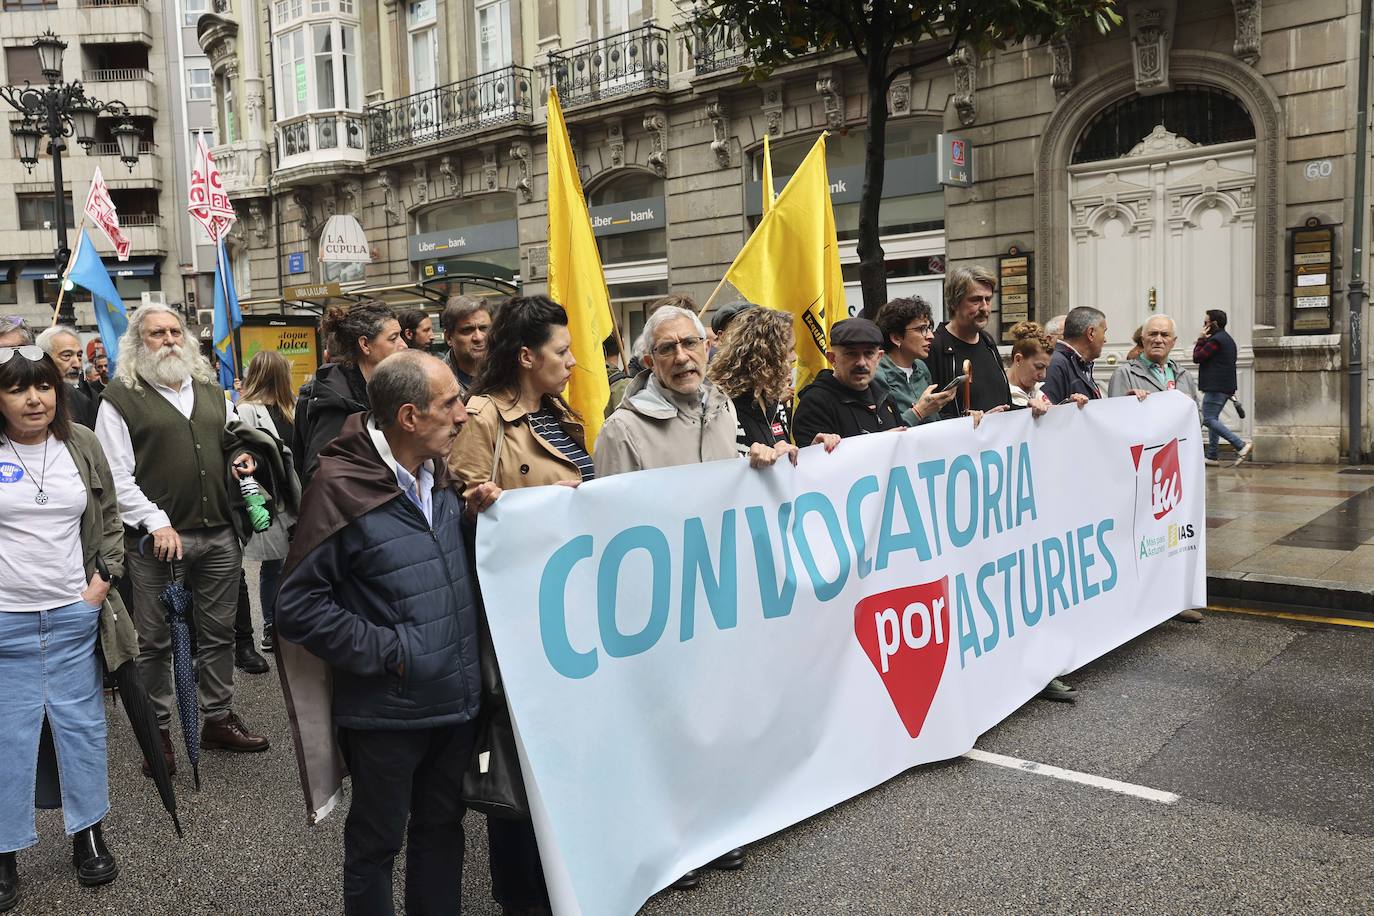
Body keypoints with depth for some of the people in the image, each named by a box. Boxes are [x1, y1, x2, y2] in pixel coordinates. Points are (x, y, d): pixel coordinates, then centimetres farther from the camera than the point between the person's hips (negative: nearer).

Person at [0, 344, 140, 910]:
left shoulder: (82, 446, 4)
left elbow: (108, 520, 13)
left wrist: (105, 576, 2)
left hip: (75, 615, 2)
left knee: (82, 726, 10)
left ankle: (89, 835, 26)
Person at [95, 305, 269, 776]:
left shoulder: (211, 392, 16)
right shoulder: (120, 398, -1)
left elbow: (231, 445, 27)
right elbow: (117, 476, -7)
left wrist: (239, 461, 3)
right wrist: (156, 523, -16)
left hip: (220, 534, 5)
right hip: (158, 538, -4)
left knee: (219, 632, 13)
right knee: (155, 641, 6)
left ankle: (218, 718, 26)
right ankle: (157, 732, 19)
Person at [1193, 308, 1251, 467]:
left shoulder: (1216, 340, -14)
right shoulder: (1228, 339, 20)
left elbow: (1197, 357, -13)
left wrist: (1201, 340, -1)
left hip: (1215, 388, -11)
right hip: (1226, 387, 11)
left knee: (1208, 419, -12)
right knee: (1213, 418, 13)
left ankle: (1241, 445, -18)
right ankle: (1212, 456, 13)